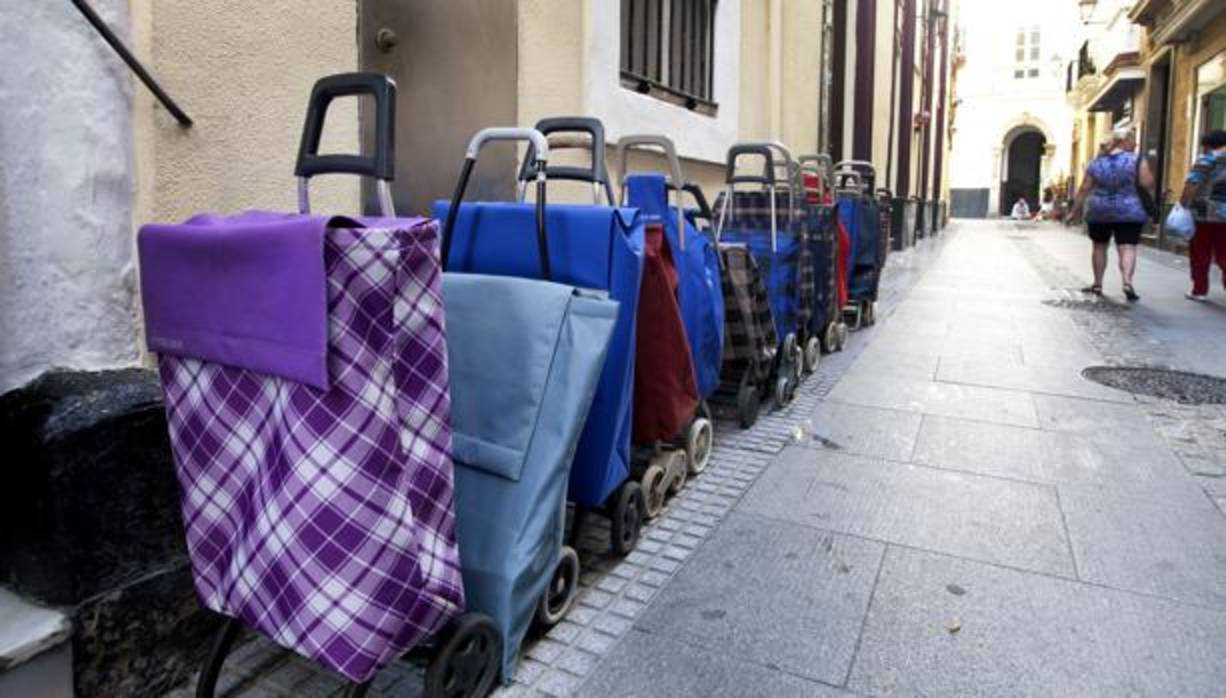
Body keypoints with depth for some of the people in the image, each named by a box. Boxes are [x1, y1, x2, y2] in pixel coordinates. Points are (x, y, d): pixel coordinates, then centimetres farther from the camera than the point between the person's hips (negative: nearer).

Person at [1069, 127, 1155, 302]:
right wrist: (1151, 207, 7)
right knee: (1127, 248, -5)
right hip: (1129, 212, -3)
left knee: (1100, 247, 15)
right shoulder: (1137, 160, -5)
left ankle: (1097, 284, 20)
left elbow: (1084, 189, 4)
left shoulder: (1097, 162, 5)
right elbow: (1148, 186, -10)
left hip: (1099, 211, 3)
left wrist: (1076, 211, 9)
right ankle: (1127, 282, -25)